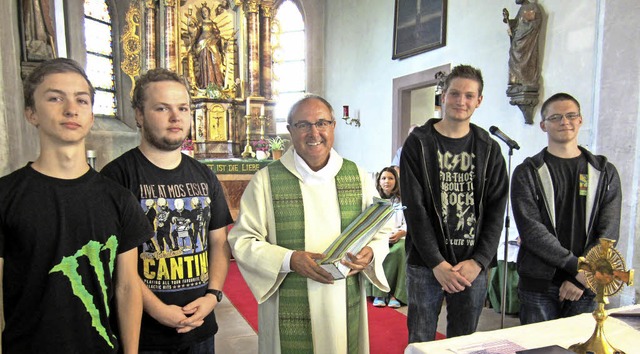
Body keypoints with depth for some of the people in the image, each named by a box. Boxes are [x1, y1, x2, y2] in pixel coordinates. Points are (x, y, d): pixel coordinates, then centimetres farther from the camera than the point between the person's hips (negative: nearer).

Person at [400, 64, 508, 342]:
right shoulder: (419, 144, -1)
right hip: (425, 264, -2)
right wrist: (437, 262, -12)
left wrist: (479, 261, -8)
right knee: (421, 341, 7)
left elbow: (496, 211, 3)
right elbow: (414, 209, -7)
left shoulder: (489, 149, 7)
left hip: (473, 266, 3)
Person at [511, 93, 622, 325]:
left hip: (586, 288, 2)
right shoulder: (527, 173, 1)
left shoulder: (605, 173, 9)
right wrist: (577, 266, -16)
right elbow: (531, 230, -10)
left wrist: (580, 279, -9)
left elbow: (608, 233, 1)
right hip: (538, 287, -2)